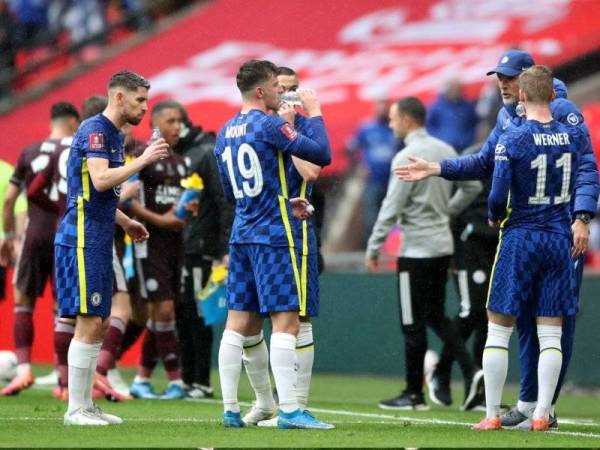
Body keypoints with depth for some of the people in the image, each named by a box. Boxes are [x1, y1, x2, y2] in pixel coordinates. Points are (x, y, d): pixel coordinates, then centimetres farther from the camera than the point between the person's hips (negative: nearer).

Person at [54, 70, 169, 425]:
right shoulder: (95, 130, -11)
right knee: (89, 323, -10)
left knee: (100, 323, 10)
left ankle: (87, 405, 14)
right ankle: (76, 410, -8)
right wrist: (144, 160, -20)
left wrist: (125, 222, 19)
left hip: (98, 242, 10)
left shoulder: (114, 135, 18)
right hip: (82, 239, -10)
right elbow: (100, 180, -25)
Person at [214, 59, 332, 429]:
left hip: (241, 236, 8)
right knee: (286, 321, -8)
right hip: (272, 236, -8)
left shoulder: (226, 132, 13)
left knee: (240, 322, 8)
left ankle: (230, 409, 7)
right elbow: (321, 155, -14)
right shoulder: (268, 125, -12)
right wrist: (315, 114, 0)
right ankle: (289, 410, -13)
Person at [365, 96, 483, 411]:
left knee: (413, 323, 0)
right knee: (435, 316, 16)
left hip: (417, 250, -8)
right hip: (442, 246, 8)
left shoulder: (407, 157, -16)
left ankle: (414, 394, 5)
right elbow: (472, 187, 17)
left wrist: (373, 248, -11)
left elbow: (391, 208, -17)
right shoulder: (445, 151, 8)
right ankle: (470, 371, 0)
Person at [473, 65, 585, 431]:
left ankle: (492, 415, 4)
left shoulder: (511, 141, -12)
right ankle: (541, 415, 1)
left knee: (498, 331, 5)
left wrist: (494, 218, 5)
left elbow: (498, 195, -15)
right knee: (551, 335, 5)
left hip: (519, 239, -3)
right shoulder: (574, 136, 0)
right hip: (559, 240, 3)